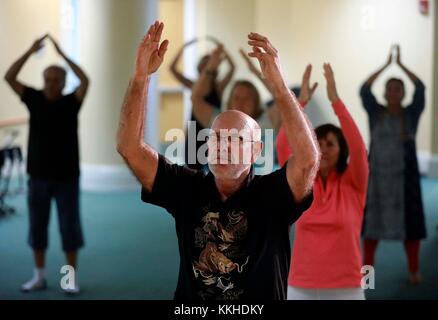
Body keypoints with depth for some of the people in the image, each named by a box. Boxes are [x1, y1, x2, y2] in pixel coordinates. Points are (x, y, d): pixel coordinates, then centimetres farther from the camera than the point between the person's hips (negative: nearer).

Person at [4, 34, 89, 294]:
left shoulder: (71, 102, -5)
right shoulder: (34, 99, 1)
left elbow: (85, 81, -23)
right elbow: (9, 78, -9)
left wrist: (62, 54, -25)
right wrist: (30, 52, -17)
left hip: (66, 176, -2)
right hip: (38, 175, 3)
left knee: (70, 227, 3)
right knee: (37, 226, 10)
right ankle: (40, 276, 22)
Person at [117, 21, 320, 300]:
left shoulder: (272, 196, -6)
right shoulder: (187, 190, 2)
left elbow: (308, 159, -23)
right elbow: (130, 147, -4)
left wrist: (278, 82, -28)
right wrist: (142, 75, -13)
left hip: (260, 301, -2)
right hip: (190, 295, 2)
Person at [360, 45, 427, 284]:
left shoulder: (411, 114, 0)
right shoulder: (375, 112, 2)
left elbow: (421, 89, -13)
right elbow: (364, 90, -12)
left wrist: (401, 64, -10)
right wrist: (386, 65, -11)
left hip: (404, 177, -1)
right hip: (376, 176, 1)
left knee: (409, 221, 3)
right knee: (372, 220, 7)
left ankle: (414, 270, 15)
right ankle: (366, 266, 18)